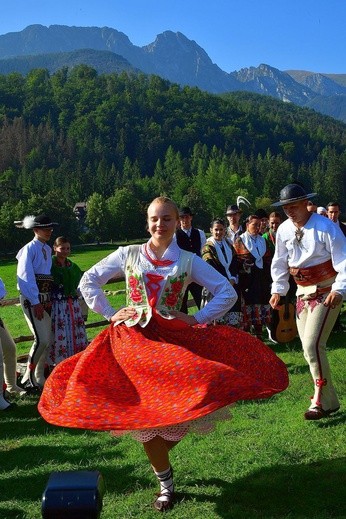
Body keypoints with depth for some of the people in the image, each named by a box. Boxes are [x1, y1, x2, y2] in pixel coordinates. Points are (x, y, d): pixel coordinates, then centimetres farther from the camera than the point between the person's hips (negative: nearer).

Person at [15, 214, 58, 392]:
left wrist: (48, 300, 8)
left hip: (45, 299, 8)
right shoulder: (30, 249, -10)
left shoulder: (47, 249, 14)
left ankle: (39, 379, 22)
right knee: (41, 339, -15)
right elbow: (26, 277, -16)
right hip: (31, 299, -8)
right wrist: (35, 303, -19)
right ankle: (28, 379, -1)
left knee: (48, 339, 10)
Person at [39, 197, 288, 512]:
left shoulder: (189, 261, 2)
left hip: (174, 340, 0)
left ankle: (160, 456, 27)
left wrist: (197, 320, -5)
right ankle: (166, 483, 18)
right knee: (143, 415, -1)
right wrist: (110, 314, 4)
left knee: (176, 411, -8)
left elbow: (227, 292, 2)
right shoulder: (128, 255, 4)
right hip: (133, 340, 1)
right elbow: (88, 281, 11)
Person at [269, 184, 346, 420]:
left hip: (326, 292, -7)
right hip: (303, 292, 7)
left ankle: (320, 401, -4)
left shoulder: (325, 227, -16)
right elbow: (280, 262, 14)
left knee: (312, 344, -17)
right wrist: (278, 289, 8)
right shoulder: (284, 230, 2)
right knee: (309, 348, 8)